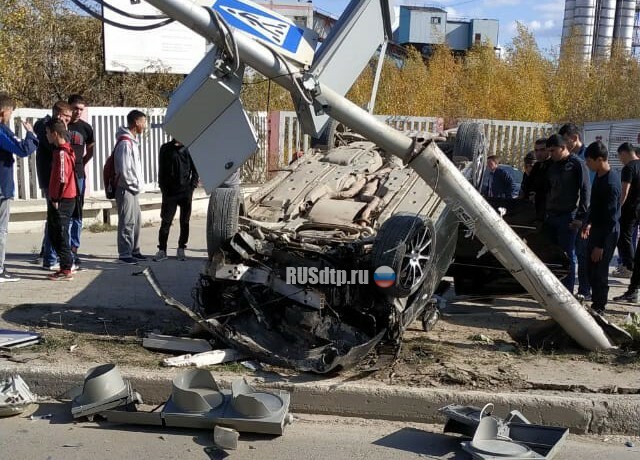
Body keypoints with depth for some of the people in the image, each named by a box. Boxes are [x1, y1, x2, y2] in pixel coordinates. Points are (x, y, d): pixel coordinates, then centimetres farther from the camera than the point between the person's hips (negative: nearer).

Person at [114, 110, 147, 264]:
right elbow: (124, 170, -21)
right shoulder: (125, 143, -18)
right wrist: (136, 185, -12)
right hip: (126, 188, -10)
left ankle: (134, 251, 22)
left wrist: (139, 184, 12)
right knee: (127, 222, -5)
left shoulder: (132, 141, 14)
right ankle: (125, 254, 2)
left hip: (132, 189, 10)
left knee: (136, 219, 14)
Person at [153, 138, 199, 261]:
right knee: (165, 221, -2)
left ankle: (181, 249, 16)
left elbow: (195, 170, 6)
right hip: (170, 192, 0)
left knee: (185, 222, 6)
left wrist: (192, 187, -4)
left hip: (186, 192, 0)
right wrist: (164, 189, -1)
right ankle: (162, 250, 4)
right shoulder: (165, 149, 5)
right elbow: (161, 171, 7)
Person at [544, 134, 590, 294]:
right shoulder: (552, 167, 15)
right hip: (551, 217, 7)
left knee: (567, 256, -3)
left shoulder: (577, 164, -5)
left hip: (568, 217, -7)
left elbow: (585, 191, -9)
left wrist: (581, 217, -13)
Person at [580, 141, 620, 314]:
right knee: (591, 269, 16)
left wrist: (600, 245, -21)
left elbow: (610, 218, -23)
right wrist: (589, 223, 23)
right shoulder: (599, 176, 5)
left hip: (606, 233, -9)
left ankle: (599, 308, 13)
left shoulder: (611, 184, -24)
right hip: (596, 229, 9)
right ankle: (596, 303, 29)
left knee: (599, 273, 0)